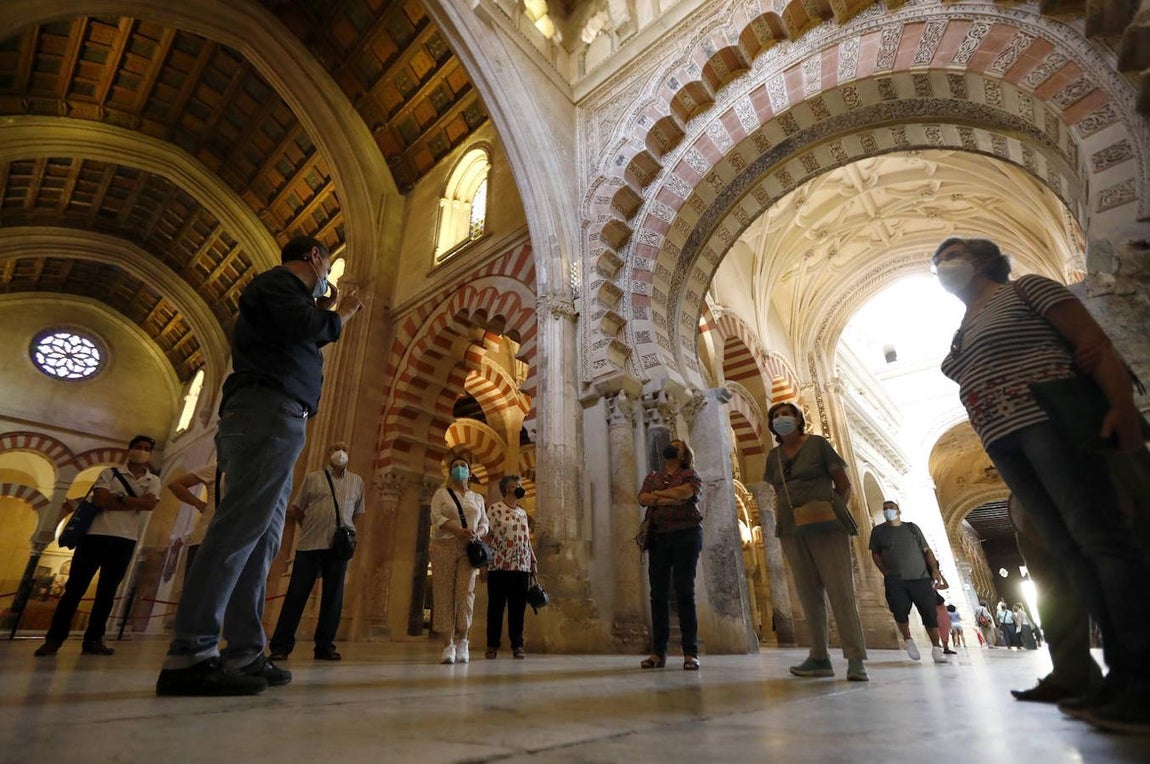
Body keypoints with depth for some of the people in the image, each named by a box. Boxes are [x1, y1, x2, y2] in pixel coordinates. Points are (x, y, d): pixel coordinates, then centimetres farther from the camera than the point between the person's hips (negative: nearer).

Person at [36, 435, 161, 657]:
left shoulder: (153, 481, 10)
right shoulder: (110, 473, 5)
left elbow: (150, 505, -8)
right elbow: (99, 499, -10)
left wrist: (119, 498, -9)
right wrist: (136, 502, -11)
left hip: (126, 541, 2)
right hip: (97, 535, -2)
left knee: (107, 592, 6)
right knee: (75, 587, 0)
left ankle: (93, 640, 12)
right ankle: (54, 638, 9)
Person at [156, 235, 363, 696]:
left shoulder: (284, 293, 32)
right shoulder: (279, 281, 4)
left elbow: (297, 341, 29)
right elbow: (301, 326, -15)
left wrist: (322, 315, 27)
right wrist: (339, 315, 3)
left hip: (277, 422, 10)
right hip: (269, 412, -10)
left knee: (261, 539, 3)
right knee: (240, 527, -17)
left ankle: (243, 654, 4)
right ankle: (189, 656, -19)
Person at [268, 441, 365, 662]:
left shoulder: (357, 481, 13)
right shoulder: (312, 478, 9)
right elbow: (295, 510, 11)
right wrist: (311, 528, 6)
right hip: (310, 544, -2)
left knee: (333, 598, 5)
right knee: (297, 594, 1)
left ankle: (324, 646, 15)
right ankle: (281, 646, 11)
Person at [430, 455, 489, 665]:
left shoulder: (477, 498, 20)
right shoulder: (441, 493, 12)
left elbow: (485, 523, 16)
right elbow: (436, 517, -4)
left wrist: (477, 533, -9)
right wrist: (459, 530, -18)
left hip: (468, 549, 2)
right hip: (444, 546, -1)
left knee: (466, 592, -9)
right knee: (444, 594, -6)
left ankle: (462, 641, -1)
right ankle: (448, 645, -6)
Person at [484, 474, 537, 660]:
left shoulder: (523, 513, 17)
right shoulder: (494, 509, 0)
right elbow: (488, 536, -4)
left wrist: (533, 560, 14)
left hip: (522, 567, 5)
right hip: (499, 566, -5)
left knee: (518, 608, 6)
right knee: (496, 607, 3)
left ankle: (517, 645, 14)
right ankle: (493, 646, 14)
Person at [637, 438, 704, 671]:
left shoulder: (691, 474, 10)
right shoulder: (652, 477, 20)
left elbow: (685, 492, -12)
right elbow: (642, 498, 1)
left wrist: (657, 494, -2)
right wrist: (669, 499, -11)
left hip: (685, 535, -3)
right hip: (658, 537, 3)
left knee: (684, 592, -7)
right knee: (658, 594, 0)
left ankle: (690, 653, -2)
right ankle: (658, 652, 5)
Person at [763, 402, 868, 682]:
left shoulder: (818, 444, 1)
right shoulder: (773, 456, 13)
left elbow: (844, 484, 2)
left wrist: (835, 510, -7)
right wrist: (787, 516, 8)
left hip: (825, 527, -4)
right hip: (791, 530, 4)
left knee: (840, 590, -6)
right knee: (809, 593, 5)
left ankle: (856, 659, -2)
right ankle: (820, 658, 11)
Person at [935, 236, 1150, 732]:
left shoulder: (1026, 289, 6)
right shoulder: (962, 334, 25)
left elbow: (1095, 344, -4)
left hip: (1049, 420, -7)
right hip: (1003, 442, 7)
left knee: (1099, 537, -12)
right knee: (1069, 550, 2)